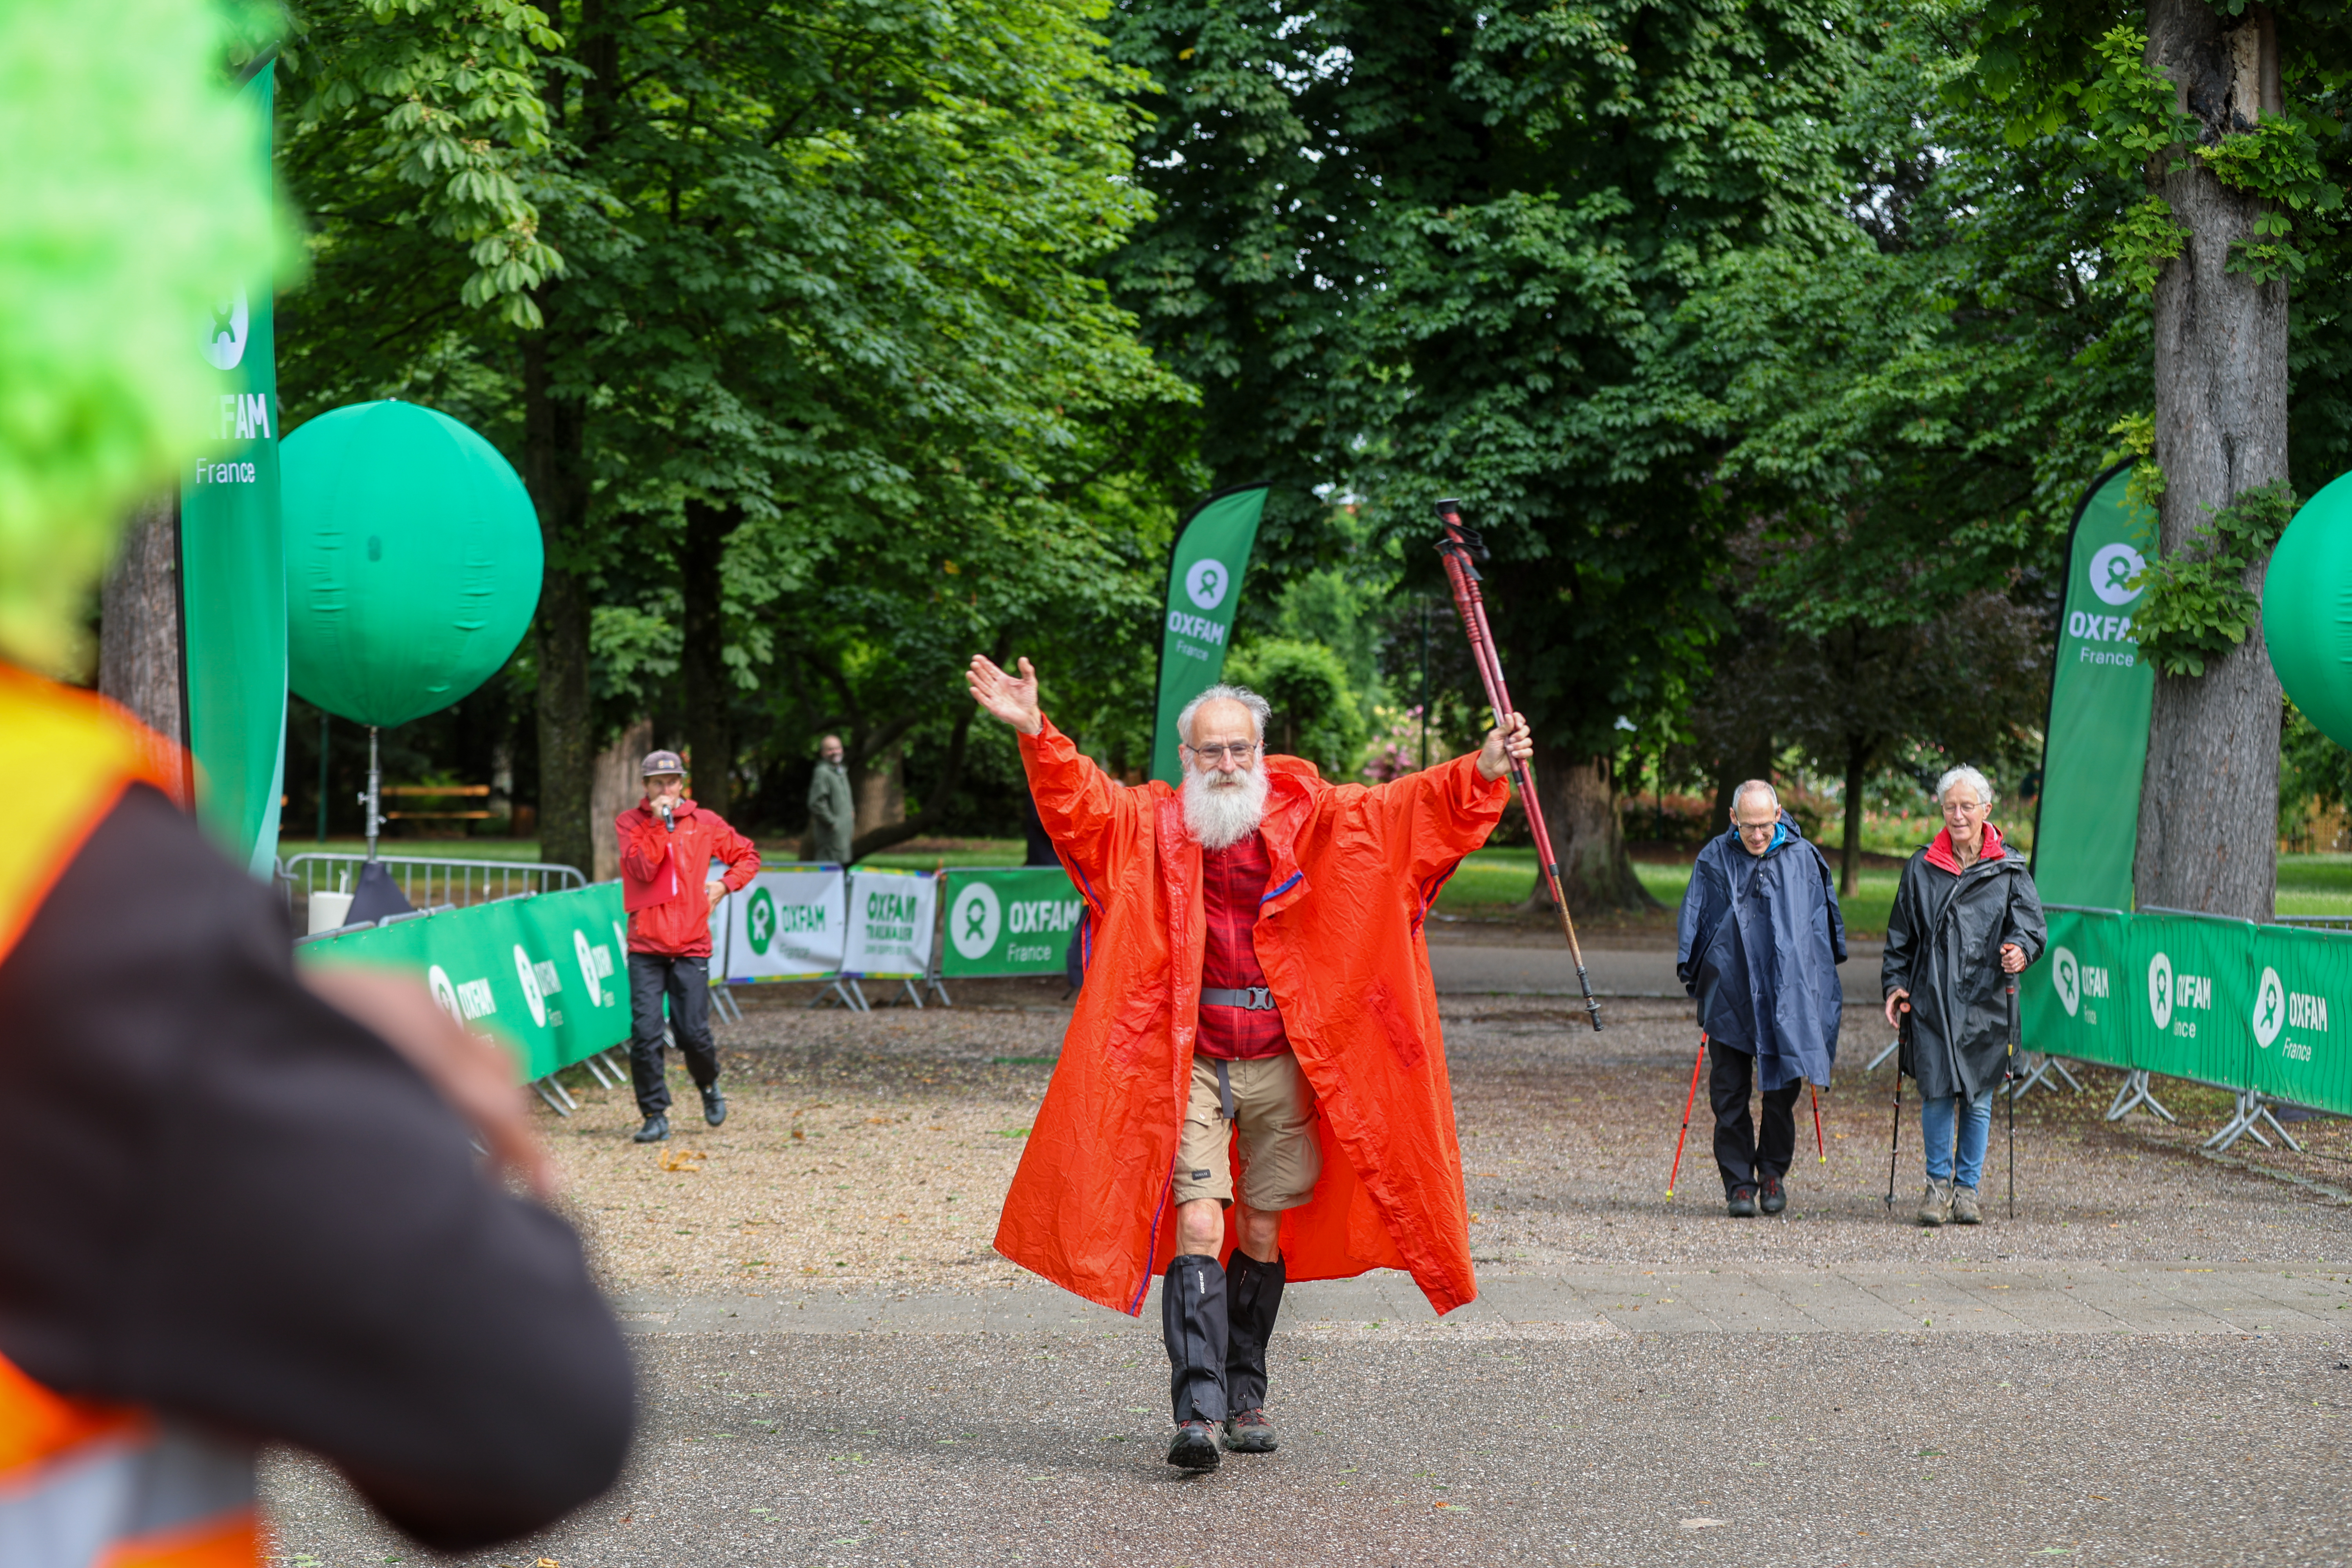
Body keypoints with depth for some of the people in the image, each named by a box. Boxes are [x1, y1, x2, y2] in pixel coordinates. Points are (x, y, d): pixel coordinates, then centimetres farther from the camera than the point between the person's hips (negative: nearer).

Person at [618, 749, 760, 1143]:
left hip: (691, 947, 1)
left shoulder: (704, 823, 8)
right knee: (645, 1033, -8)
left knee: (694, 1034, -3)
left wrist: (725, 884, 4)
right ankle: (655, 1115, 2)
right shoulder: (630, 823, 3)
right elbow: (643, 870, -13)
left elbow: (748, 856, 19)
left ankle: (710, 1086, 27)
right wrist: (659, 823, -15)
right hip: (646, 948, -1)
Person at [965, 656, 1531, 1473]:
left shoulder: (1308, 816, 4)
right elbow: (1080, 799, -11)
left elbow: (1407, 808, -2)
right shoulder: (1154, 823, 2)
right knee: (1199, 1228, -13)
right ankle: (1198, 1411, -17)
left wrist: (1482, 772, -17)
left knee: (1265, 1234, 10)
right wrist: (1036, 735, -28)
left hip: (1282, 1060, 2)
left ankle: (1246, 1397, 26)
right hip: (1190, 1061, -2)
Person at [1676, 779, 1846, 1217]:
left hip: (1787, 998, 0)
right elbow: (1694, 920, 9)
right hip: (1729, 996, 0)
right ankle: (1739, 1184, 9)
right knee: (1729, 1094, 1)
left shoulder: (1802, 858, 2)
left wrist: (1817, 983, 14)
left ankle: (1773, 1173, 20)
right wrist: (1694, 976, 5)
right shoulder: (1714, 860, 2)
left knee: (1782, 1090, 1)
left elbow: (1824, 919, 12)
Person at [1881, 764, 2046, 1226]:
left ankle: (1968, 1188, 17)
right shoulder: (1922, 868, 9)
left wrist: (2021, 950, -20)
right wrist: (1894, 984, 5)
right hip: (1932, 1001, 0)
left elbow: (2031, 925, 1)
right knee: (1937, 1095, -6)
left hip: (1986, 1002, 0)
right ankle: (1938, 1183, 10)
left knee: (1978, 1100, 4)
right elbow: (1901, 936, 15)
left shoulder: (2009, 870, 6)